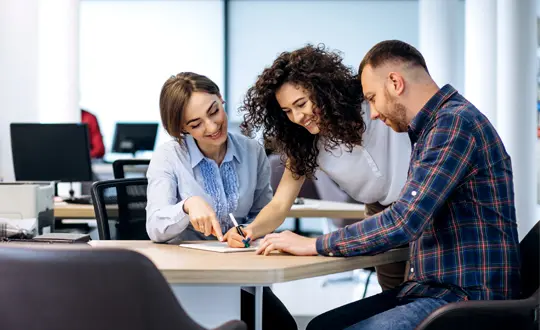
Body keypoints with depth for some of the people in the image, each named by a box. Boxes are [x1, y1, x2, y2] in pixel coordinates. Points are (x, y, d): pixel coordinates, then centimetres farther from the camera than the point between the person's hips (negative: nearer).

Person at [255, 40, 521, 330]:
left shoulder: (455, 122, -15)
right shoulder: (436, 125, 17)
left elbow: (403, 222, -22)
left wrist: (314, 245, -13)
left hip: (467, 297, -10)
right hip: (434, 287, 10)